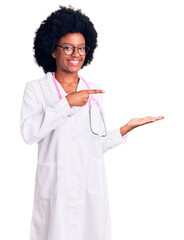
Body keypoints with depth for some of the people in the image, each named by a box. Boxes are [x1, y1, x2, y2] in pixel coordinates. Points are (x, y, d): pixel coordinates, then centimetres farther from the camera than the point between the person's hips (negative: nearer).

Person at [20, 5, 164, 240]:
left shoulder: (94, 92, 11)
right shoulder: (36, 89, 1)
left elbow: (98, 144, 13)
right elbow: (29, 132, -16)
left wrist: (128, 127, 4)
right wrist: (67, 103, -17)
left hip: (92, 190, 3)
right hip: (56, 189, -3)